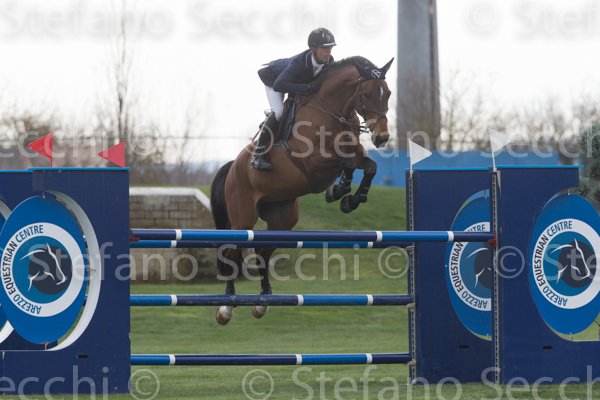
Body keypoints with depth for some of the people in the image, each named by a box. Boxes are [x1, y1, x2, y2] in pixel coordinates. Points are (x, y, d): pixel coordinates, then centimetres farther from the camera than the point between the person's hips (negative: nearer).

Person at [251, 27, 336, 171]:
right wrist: (307, 88, -58)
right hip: (273, 78, -7)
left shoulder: (329, 61, -26)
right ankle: (257, 155, -21)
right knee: (278, 111, -27)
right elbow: (278, 85, -53)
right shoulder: (299, 62, -46)